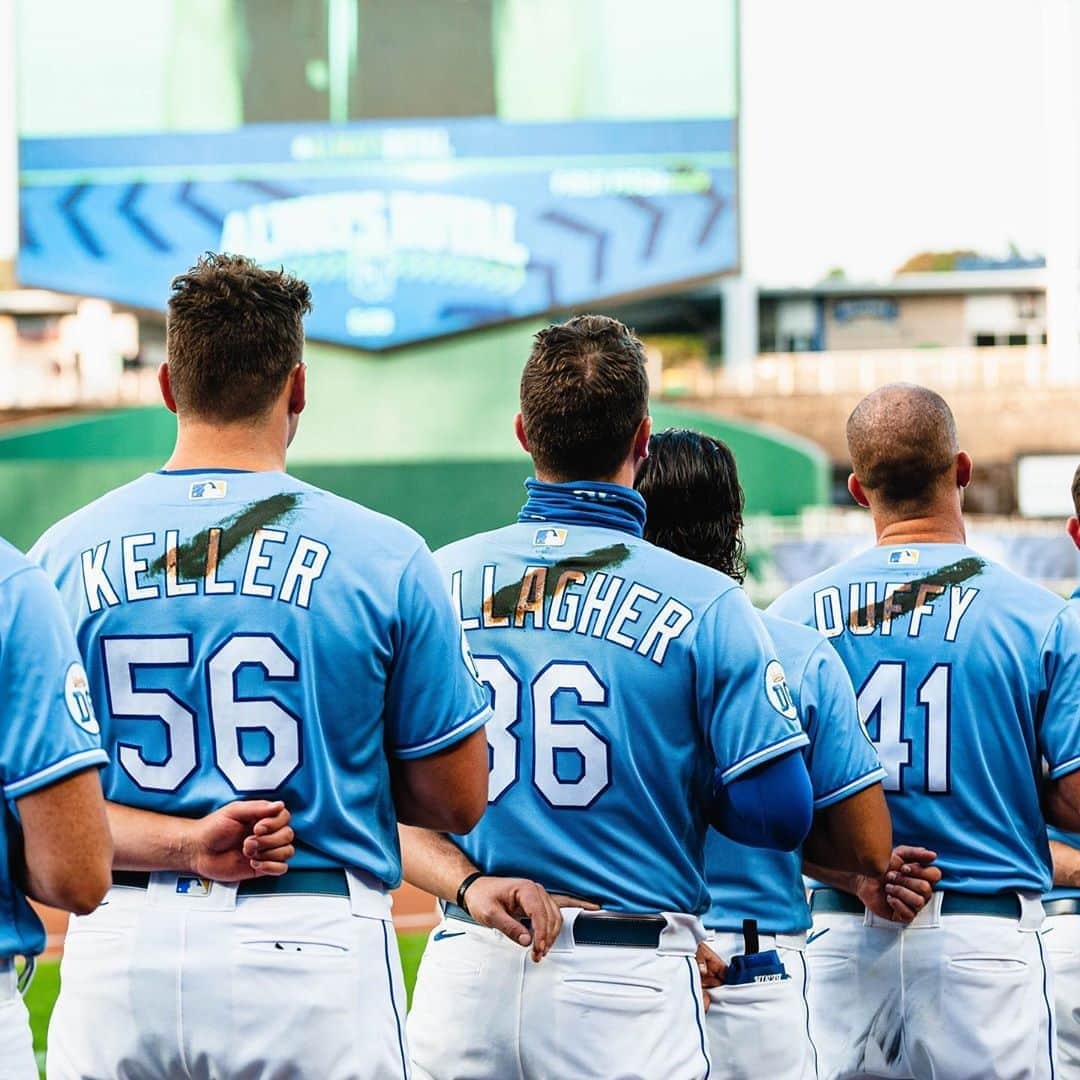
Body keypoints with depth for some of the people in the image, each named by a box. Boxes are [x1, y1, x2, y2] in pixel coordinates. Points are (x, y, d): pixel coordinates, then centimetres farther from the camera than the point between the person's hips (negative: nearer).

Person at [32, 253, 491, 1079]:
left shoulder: (63, 555, 3)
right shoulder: (383, 556, -4)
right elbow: (459, 802, 1)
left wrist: (181, 843, -10)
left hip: (118, 957, 3)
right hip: (312, 948, -2)